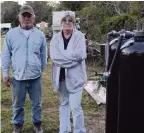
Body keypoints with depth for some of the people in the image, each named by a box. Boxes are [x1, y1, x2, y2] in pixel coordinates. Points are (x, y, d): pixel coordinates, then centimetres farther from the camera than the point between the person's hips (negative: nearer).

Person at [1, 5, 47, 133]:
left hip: (35, 77, 1)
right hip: (18, 76, 0)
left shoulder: (40, 35, 1)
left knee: (37, 103, 14)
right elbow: (6, 55, 3)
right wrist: (5, 73, 1)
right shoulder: (11, 34, -1)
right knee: (18, 104, 14)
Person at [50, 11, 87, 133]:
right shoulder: (56, 37, 3)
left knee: (75, 106, -7)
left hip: (75, 76, -4)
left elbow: (80, 54, -19)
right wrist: (71, 56, -19)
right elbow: (53, 56, -12)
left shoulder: (79, 36, -4)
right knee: (64, 104, 17)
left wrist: (62, 55, -16)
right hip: (61, 76, 4)